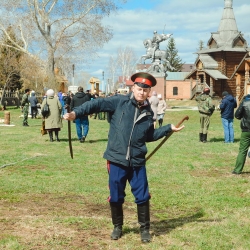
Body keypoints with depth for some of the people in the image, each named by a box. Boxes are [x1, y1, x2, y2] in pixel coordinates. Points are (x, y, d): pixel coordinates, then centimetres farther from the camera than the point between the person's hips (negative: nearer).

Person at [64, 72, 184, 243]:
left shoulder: (148, 113, 8)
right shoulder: (120, 102, -5)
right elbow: (98, 104, -13)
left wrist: (169, 129, 14)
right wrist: (77, 113, -26)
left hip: (137, 162, 3)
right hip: (117, 160, -2)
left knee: (142, 197, 6)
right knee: (116, 197, 9)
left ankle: (145, 229, 24)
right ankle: (117, 227, 30)